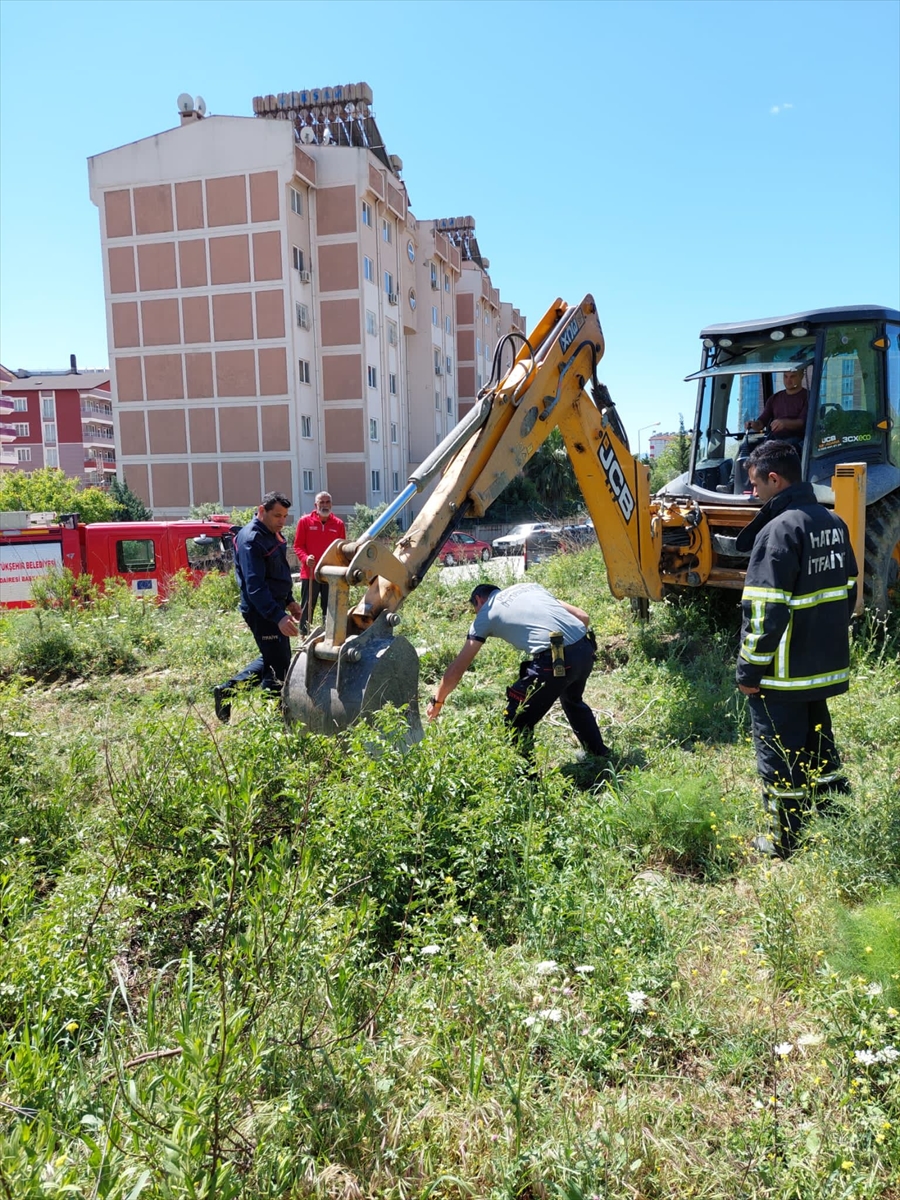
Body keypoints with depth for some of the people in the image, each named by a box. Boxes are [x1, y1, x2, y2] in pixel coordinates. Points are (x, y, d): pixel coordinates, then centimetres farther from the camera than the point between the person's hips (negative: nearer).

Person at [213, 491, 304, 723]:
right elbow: (255, 585, -29)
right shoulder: (251, 540, -20)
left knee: (271, 659, 21)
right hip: (261, 611, -10)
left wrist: (289, 602, 17)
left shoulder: (274, 535, 11)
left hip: (274, 606, 10)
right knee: (280, 668, -4)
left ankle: (227, 690, 27)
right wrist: (279, 616, -37)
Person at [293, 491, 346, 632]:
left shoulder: (338, 524, 7)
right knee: (307, 607, 3)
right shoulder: (305, 521, 1)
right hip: (310, 573, -2)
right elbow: (298, 546, 2)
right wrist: (305, 558, -17)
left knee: (330, 609, 8)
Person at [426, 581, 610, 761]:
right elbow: (583, 617, 20)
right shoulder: (529, 587, 26)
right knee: (573, 701, 36)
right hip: (586, 650, 7)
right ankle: (601, 756, 48)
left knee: (516, 720, 11)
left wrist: (437, 701, 28)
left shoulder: (486, 615, 14)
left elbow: (457, 668, 16)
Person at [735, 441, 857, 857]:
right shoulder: (833, 522, 7)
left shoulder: (779, 529, -20)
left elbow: (766, 611, -23)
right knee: (820, 747, 22)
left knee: (781, 759, 5)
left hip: (783, 674, -8)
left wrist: (750, 670, -15)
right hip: (826, 666, 8)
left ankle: (789, 846, 16)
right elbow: (848, 591, 16)